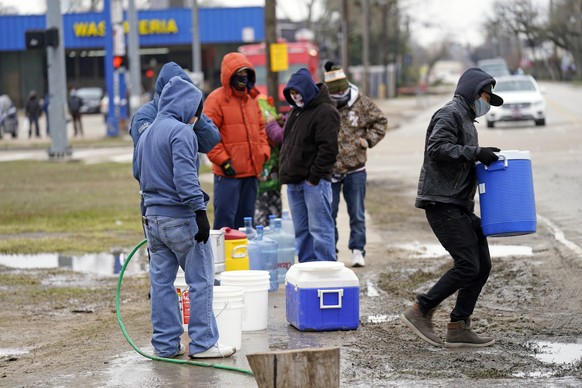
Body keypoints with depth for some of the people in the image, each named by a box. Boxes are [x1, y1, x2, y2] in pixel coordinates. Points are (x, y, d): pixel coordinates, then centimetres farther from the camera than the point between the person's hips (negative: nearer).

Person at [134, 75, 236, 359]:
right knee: (201, 280, 0)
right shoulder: (181, 132, -12)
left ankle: (165, 344, 12)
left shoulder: (147, 133, 15)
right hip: (180, 218, -8)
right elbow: (185, 176, -21)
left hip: (153, 217, 8)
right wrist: (200, 211, -21)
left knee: (161, 281, 10)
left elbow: (139, 173, 22)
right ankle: (203, 343, 2)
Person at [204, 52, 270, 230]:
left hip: (252, 171, 7)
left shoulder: (252, 99, 15)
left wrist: (264, 153, 8)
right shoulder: (216, 99, -7)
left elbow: (260, 128, 23)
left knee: (246, 219, 13)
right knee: (225, 217, -7)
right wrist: (223, 160, -16)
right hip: (228, 173, -7)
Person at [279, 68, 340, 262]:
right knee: (301, 231, 11)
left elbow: (328, 149, -16)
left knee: (319, 230, -8)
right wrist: (285, 173, 15)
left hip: (314, 182, -9)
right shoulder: (295, 111, 18)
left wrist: (314, 177, -17)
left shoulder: (325, 112, -10)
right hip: (294, 181, 9)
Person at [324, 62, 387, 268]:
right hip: (328, 170, -1)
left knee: (357, 213, 5)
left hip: (355, 168, 1)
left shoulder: (361, 102, -3)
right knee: (328, 213, 5)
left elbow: (380, 121, 11)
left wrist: (369, 139, -1)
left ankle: (358, 250, 13)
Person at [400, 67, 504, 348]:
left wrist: (482, 158, 14)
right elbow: (438, 148, -23)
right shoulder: (450, 114, -8)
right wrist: (476, 153, -22)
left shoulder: (466, 119, 24)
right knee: (468, 266, -15)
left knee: (482, 264, 6)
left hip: (460, 206, 10)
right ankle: (419, 312, -7)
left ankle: (459, 328, 9)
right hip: (442, 202, -10)